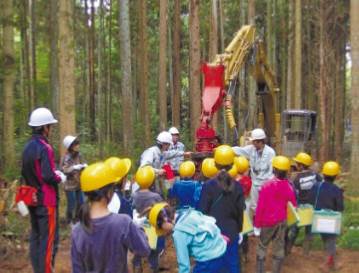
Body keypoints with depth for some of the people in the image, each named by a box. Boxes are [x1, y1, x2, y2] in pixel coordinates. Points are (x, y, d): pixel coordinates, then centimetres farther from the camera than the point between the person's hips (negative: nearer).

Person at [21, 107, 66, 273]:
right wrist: (60, 178, -6)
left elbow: (24, 172, 14)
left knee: (35, 236, 17)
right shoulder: (44, 147, -19)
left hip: (33, 199, 9)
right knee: (49, 239, -2)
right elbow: (48, 176, -25)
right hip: (46, 200, -9)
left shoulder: (28, 147, 7)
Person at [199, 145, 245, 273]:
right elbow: (240, 212, 1)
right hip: (231, 232, 2)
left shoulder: (209, 185, -12)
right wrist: (239, 231, 14)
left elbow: (203, 211, -9)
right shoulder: (237, 186, -4)